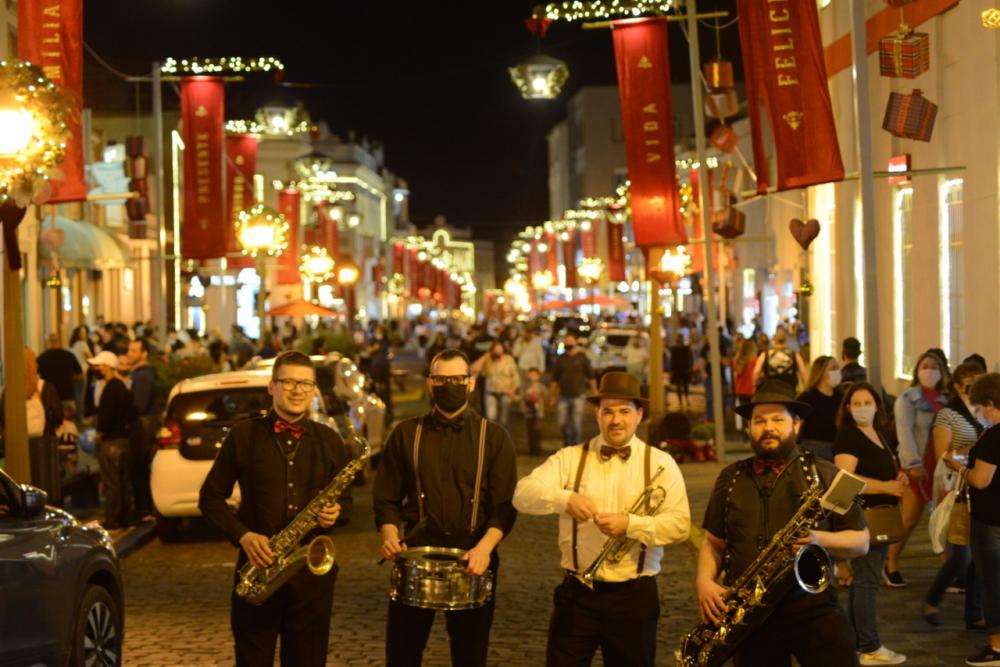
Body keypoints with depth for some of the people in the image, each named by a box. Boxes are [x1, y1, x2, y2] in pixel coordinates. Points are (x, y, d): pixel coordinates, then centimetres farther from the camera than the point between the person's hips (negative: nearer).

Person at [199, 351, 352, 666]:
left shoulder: (329, 441, 9)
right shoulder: (244, 435, 3)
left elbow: (345, 498, 16)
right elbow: (210, 497, 5)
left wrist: (336, 511, -8)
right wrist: (242, 535, -10)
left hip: (312, 570, 2)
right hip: (258, 568, -2)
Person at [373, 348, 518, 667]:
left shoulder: (494, 437, 2)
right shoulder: (406, 434, 6)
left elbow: (505, 504, -5)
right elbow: (387, 498, 8)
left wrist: (484, 548, -21)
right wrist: (390, 535, -12)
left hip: (473, 561, -1)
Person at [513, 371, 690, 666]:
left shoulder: (660, 463, 1)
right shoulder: (570, 458, 4)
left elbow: (679, 524, -8)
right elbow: (523, 495, -9)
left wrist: (630, 525, -23)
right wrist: (565, 499, -28)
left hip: (635, 596, 0)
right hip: (577, 591, 0)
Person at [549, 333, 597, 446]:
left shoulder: (582, 357, 2)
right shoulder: (561, 359, 8)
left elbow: (591, 377, 3)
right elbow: (554, 379, 13)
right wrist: (552, 397, 11)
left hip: (578, 396, -3)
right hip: (563, 396, 3)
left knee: (577, 423, -5)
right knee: (563, 423, 5)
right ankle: (567, 444, 27)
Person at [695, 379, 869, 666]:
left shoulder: (823, 474, 3)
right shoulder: (730, 478, 10)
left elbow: (861, 541, 4)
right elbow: (713, 542, 17)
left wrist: (820, 539, -15)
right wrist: (704, 581, -2)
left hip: (811, 605, -3)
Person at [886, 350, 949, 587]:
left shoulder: (945, 399, 15)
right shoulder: (908, 398, -2)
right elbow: (905, 432, -11)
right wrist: (913, 464, -19)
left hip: (942, 465, 5)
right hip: (918, 466, -5)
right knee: (910, 518, -1)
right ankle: (891, 566, 11)